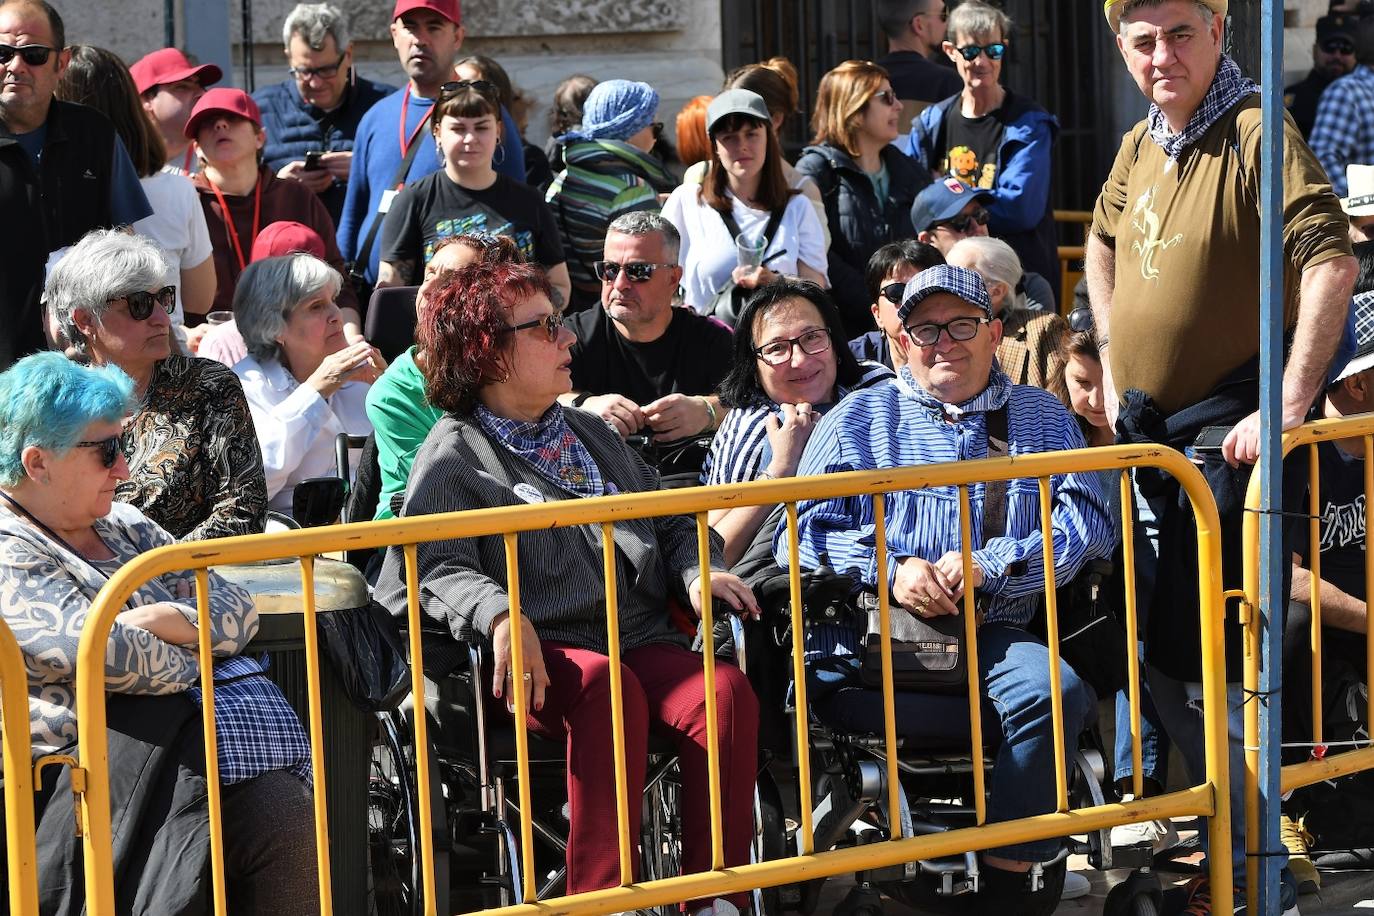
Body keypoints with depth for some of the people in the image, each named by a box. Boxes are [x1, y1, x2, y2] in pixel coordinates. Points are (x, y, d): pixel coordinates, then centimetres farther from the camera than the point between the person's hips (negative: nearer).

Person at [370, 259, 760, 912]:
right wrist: (501, 617, -30)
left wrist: (698, 573, 5)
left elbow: (671, 522, 29)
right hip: (535, 659, -5)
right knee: (606, 687, -38)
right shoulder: (453, 458, 7)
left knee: (727, 692, -26)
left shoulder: (592, 435, 28)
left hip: (641, 640, 5)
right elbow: (437, 568, -8)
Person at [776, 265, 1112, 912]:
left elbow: (1089, 523, 6)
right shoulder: (857, 418, 21)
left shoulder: (1042, 418, 22)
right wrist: (888, 569, -8)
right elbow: (799, 536, 11)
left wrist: (990, 565, -9)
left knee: (1054, 689, -33)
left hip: (993, 637, 1)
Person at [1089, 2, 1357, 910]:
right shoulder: (1141, 147, 8)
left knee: (1215, 661, -7)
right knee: (1159, 647, 14)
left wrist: (1288, 408, -30)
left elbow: (1331, 262, -27)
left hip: (1225, 432, -8)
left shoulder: (1255, 134, -17)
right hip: (1148, 428, 8)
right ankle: (1227, 814, 29)